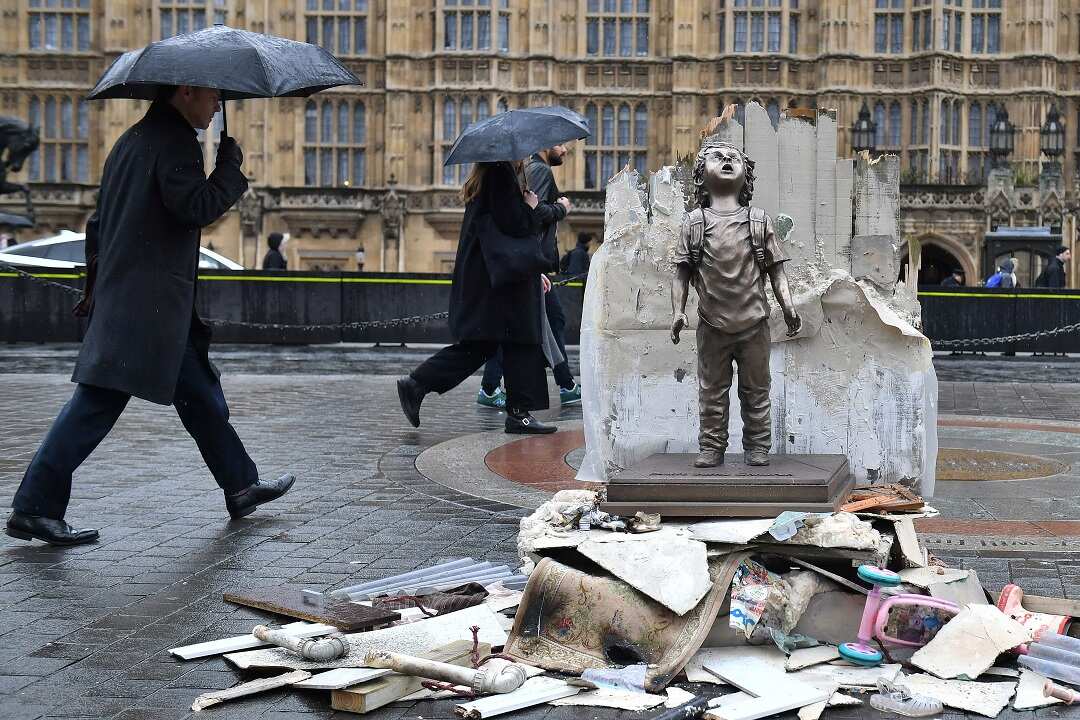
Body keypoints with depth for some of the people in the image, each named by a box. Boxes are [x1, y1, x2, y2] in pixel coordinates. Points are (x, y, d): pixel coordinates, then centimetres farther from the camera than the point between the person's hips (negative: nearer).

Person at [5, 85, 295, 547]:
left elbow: (100, 221, 24)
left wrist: (96, 283, 29)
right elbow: (195, 207, -22)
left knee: (200, 395, 16)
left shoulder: (132, 139, 20)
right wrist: (231, 165, -7)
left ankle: (240, 486, 26)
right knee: (98, 402, -9)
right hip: (148, 302, -11)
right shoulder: (176, 140, -11)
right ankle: (34, 507, -5)